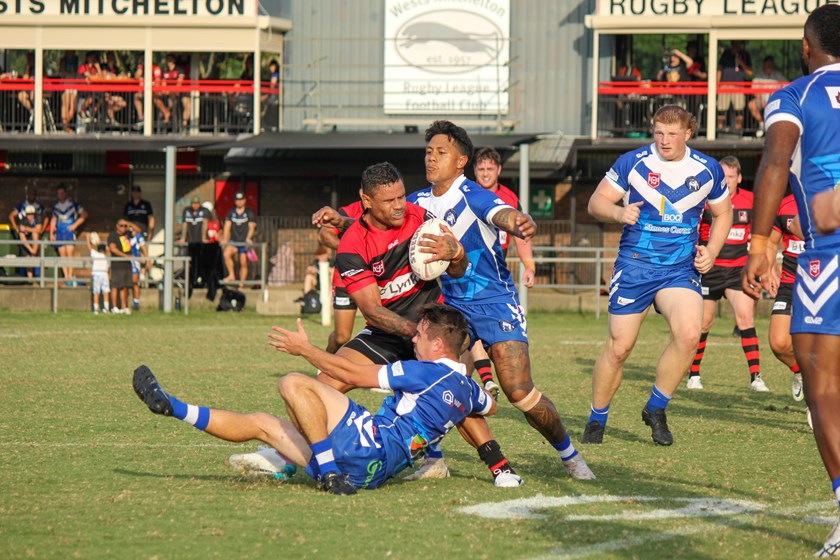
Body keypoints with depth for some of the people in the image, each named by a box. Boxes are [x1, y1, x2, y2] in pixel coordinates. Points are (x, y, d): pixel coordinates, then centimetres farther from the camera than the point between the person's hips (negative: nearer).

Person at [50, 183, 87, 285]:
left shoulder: (73, 204, -1)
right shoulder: (56, 206, 14)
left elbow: (84, 214, 3)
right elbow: (54, 219, 22)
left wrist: (75, 225, -4)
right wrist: (51, 233, 13)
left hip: (69, 232, -4)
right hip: (59, 233, 4)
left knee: (70, 253, -12)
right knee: (62, 255, 2)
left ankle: (70, 277, -11)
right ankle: (66, 277, 5)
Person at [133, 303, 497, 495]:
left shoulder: (430, 372, -8)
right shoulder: (466, 388, 16)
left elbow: (355, 375, -6)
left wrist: (304, 349, 2)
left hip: (371, 447, -10)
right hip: (373, 471, 10)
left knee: (294, 384, -23)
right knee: (262, 424, 16)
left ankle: (330, 472, -18)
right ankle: (171, 408, 18)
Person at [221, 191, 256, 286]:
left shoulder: (249, 213, 1)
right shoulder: (231, 213, 9)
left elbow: (251, 227, -7)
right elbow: (227, 225, 1)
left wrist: (248, 238, -24)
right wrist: (225, 239, -12)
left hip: (245, 243, -2)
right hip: (234, 241, 2)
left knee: (243, 263, -3)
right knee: (226, 253, -26)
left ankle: (241, 284, 5)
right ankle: (231, 275, -15)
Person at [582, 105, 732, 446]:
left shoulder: (708, 170, 3)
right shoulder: (632, 163, -3)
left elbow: (723, 214, 18)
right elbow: (596, 202, 2)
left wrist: (711, 252, 3)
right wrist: (618, 213, -19)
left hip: (681, 267, 1)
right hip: (634, 265, -1)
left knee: (688, 335, -23)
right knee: (618, 348, -3)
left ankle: (656, 409, -2)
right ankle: (597, 420, 19)